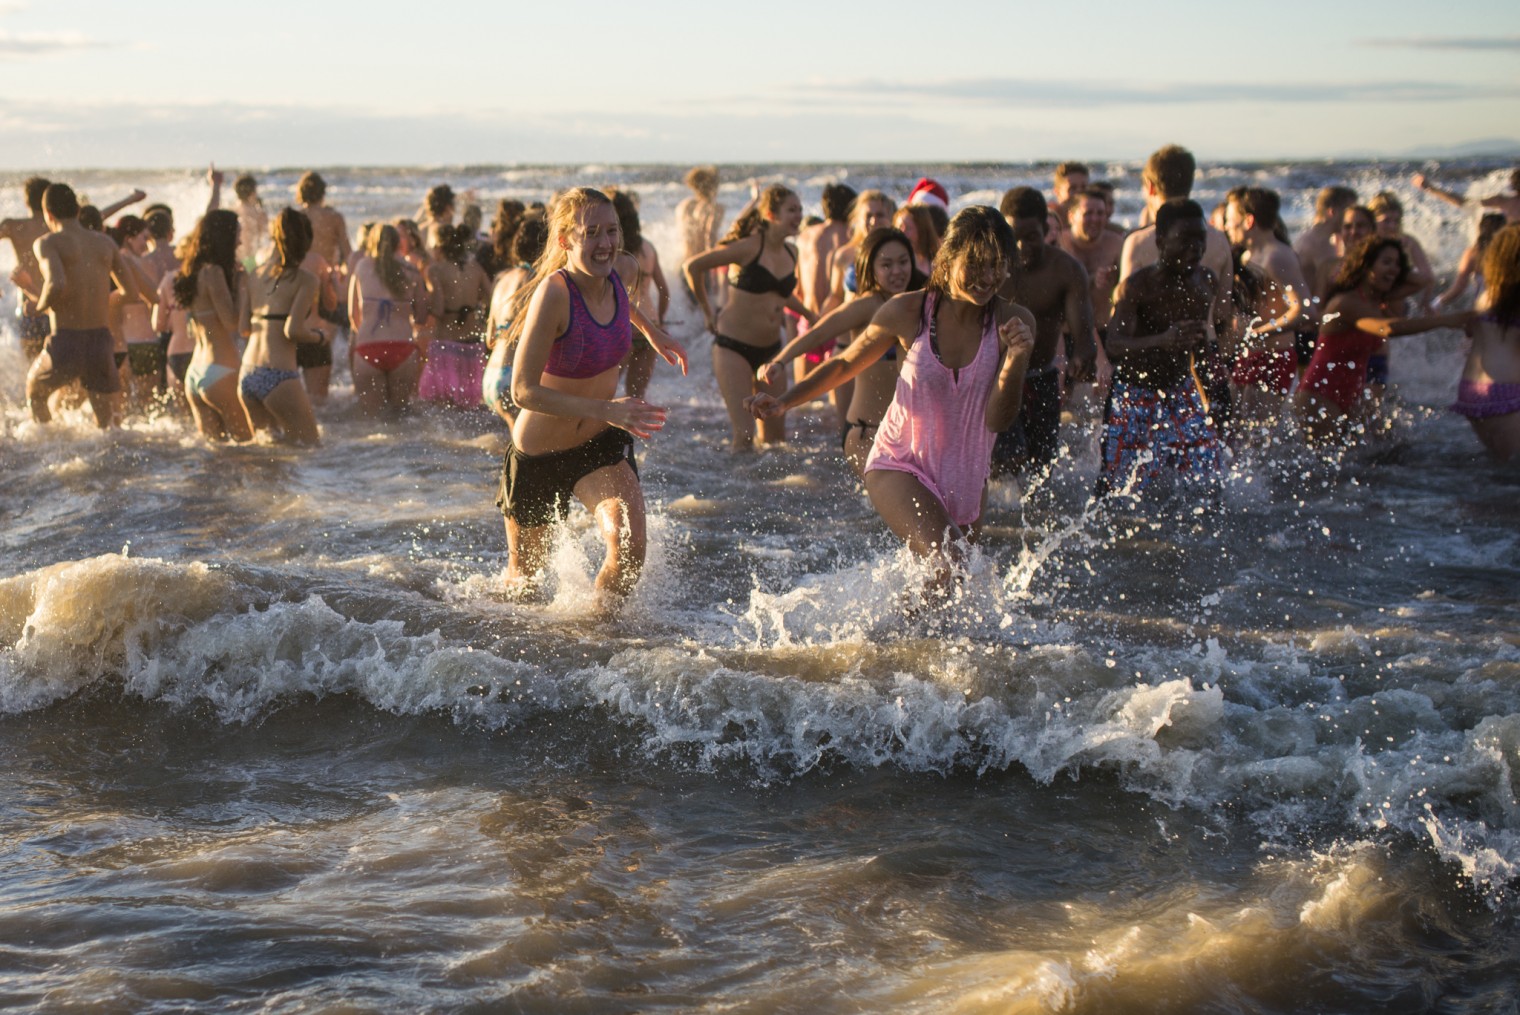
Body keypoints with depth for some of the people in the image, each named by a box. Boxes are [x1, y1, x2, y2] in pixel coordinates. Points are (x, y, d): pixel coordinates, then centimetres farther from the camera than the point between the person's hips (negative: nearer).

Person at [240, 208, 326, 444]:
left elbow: (245, 327, 12)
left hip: (247, 374, 7)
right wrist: (319, 336, 3)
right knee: (308, 443, 0)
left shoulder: (255, 275, 12)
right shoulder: (306, 280, -6)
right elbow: (293, 330, -16)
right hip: (278, 375, -7)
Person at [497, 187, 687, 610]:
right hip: (538, 456, -4)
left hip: (601, 446, 4)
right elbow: (523, 391, -30)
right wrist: (605, 409, -36)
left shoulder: (614, 280, -7)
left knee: (630, 548, -22)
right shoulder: (552, 293, -27)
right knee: (526, 578, 16)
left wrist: (652, 331, 30)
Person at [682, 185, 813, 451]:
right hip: (734, 346, -7)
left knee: (776, 433, 7)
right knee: (744, 432, -12)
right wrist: (707, 311, -1)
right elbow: (692, 267, -9)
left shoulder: (790, 254, 7)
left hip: (770, 349, 7)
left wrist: (809, 314, 30)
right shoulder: (749, 247, -13)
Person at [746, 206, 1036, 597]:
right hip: (899, 465, -3)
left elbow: (998, 420, -15)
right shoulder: (908, 312, -14)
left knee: (949, 586, 17)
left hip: (966, 477, 4)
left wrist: (1015, 360, -32)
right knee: (947, 562, -27)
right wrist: (783, 401, -8)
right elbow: (844, 364, 3)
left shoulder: (1013, 322, -11)